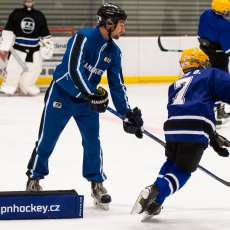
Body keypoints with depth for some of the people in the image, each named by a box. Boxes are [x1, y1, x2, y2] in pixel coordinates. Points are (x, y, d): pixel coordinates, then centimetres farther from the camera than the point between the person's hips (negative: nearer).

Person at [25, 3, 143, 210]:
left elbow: (118, 85, 3)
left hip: (88, 100, 6)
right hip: (61, 95, -6)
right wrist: (93, 94, -34)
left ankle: (97, 183, 14)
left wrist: (128, 114, -4)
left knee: (92, 142, 1)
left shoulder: (114, 51, 0)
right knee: (47, 139, 2)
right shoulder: (84, 38, -22)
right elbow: (74, 69, -31)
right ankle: (34, 179, 17)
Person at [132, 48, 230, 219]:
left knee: (172, 162, 29)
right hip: (196, 130, -5)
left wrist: (213, 139, 32)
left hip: (172, 128, 5)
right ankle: (156, 193, -15)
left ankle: (155, 196, 17)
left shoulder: (176, 85, 34)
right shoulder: (211, 75, 17)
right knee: (183, 169, 6)